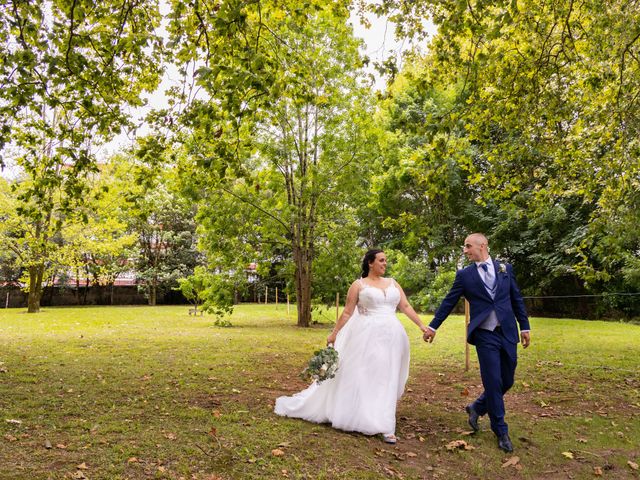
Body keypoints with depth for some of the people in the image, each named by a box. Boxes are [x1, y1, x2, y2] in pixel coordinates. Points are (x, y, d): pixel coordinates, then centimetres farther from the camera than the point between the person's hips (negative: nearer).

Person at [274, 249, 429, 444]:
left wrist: (422, 326, 4)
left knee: (386, 380, 9)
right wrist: (334, 334, 0)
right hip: (367, 337, -4)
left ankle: (385, 427, 19)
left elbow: (406, 307, 11)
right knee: (361, 377, -2)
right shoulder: (359, 285, 1)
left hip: (391, 337, 4)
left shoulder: (393, 283, 14)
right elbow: (347, 313, 2)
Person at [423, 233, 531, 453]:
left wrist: (525, 327, 9)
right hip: (485, 336, -3)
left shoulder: (505, 268, 7)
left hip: (508, 333, 3)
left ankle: (477, 407, 33)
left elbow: (517, 299, 11)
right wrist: (433, 326, 4)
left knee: (506, 381, 10)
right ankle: (501, 431, 14)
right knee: (493, 383, -2)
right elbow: (448, 302, 4)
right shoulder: (464, 275, 1)